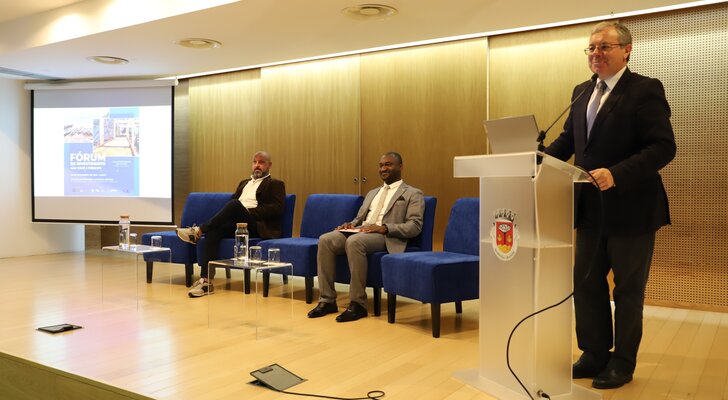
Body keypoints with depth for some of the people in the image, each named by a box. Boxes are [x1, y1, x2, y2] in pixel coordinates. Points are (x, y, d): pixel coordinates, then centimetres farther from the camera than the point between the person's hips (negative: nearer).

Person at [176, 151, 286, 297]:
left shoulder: (275, 184, 10)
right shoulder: (244, 182, 32)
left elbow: (277, 208, -6)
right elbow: (232, 198, 24)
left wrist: (249, 212, -13)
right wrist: (227, 214, 0)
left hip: (257, 225, -5)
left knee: (234, 204, -34)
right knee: (212, 232, -27)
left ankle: (199, 230, -26)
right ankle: (206, 281, -31)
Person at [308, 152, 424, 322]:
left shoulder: (413, 194, 8)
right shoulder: (372, 193, 29)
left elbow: (415, 226, -5)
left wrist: (384, 228, -19)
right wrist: (350, 224, 2)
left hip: (386, 237, -6)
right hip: (360, 231, 6)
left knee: (354, 241, -38)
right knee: (325, 240, -22)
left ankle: (358, 303, -29)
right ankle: (327, 300, -18)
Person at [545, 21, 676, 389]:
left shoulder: (646, 90, -11)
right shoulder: (582, 92, 10)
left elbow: (664, 147, -18)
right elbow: (568, 139, 15)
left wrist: (616, 174, -30)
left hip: (631, 208, -6)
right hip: (591, 208, 6)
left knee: (628, 289, 9)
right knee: (586, 283, 12)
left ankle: (622, 362, 25)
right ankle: (594, 355, 29)